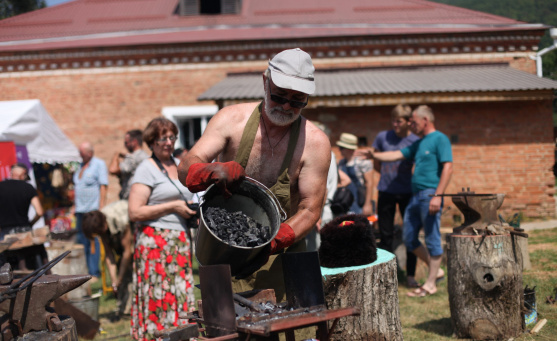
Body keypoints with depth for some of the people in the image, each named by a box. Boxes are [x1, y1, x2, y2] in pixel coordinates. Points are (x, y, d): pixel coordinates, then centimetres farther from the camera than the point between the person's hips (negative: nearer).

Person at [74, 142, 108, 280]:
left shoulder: (99, 164, -1)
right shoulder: (80, 166, 19)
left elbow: (103, 186, -8)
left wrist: (101, 208, -14)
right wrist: (75, 206, 14)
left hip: (93, 210, -7)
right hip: (81, 210, 7)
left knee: (94, 242, -7)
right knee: (81, 241, 6)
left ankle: (94, 273, -5)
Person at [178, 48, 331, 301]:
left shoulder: (315, 142, -9)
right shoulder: (232, 119, -6)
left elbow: (310, 210, -11)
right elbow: (186, 168, -12)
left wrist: (272, 243, -28)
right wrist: (213, 173, -35)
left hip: (279, 254, 0)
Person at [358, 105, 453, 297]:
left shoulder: (440, 139, -5)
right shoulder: (419, 144, 22)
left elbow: (448, 168, -13)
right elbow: (397, 155, 22)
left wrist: (438, 195, -20)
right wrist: (375, 156, 10)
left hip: (430, 194, -9)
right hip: (415, 195, 9)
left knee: (432, 239, -4)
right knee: (409, 238, 9)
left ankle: (430, 284, 1)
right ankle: (435, 270, 21)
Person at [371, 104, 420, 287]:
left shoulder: (416, 141, -2)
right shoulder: (382, 137, 2)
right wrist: (390, 175, 5)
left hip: (407, 192, -1)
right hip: (386, 191, 1)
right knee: (386, 234, 5)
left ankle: (410, 275, 10)